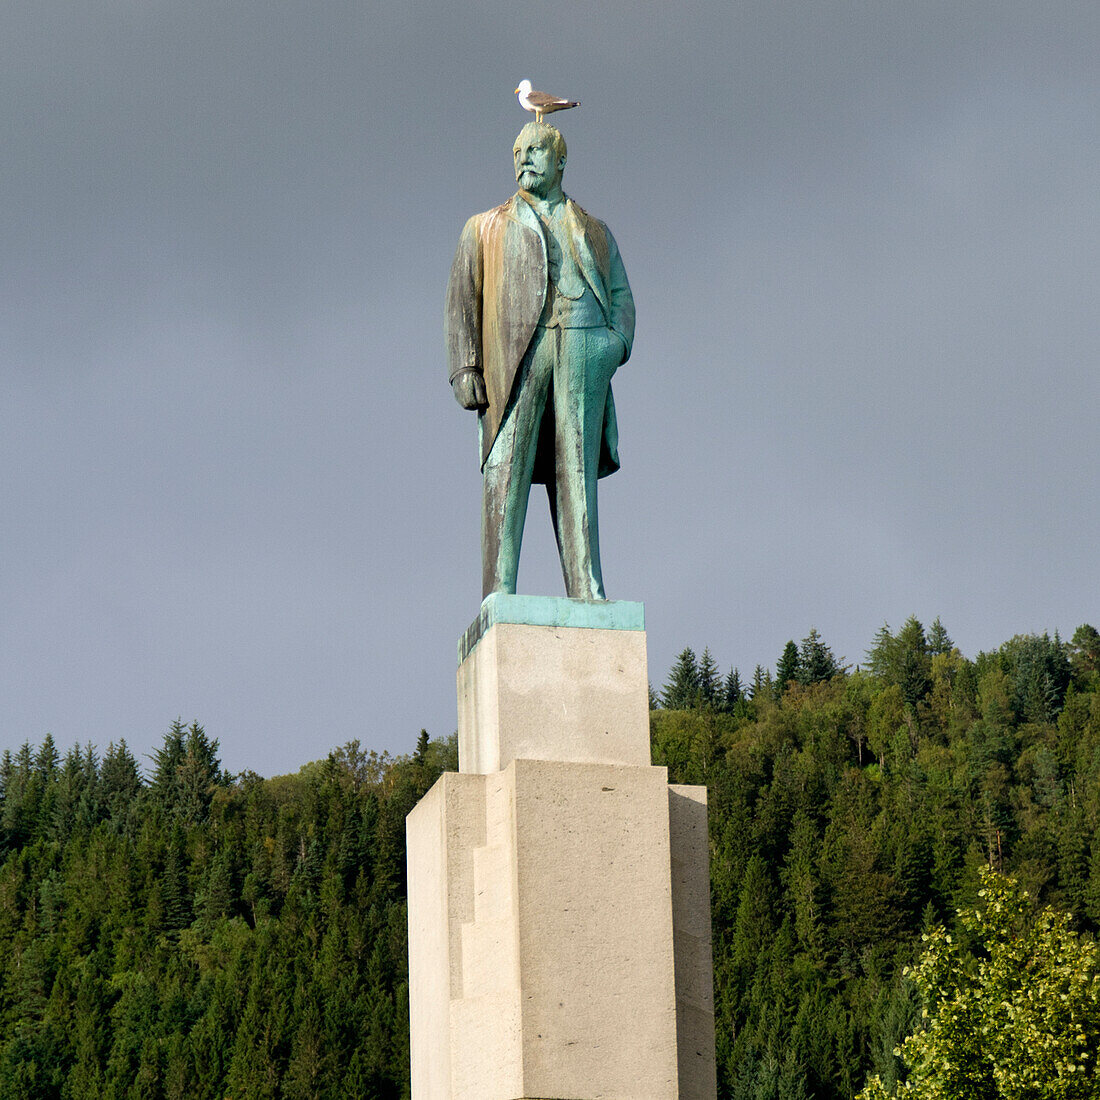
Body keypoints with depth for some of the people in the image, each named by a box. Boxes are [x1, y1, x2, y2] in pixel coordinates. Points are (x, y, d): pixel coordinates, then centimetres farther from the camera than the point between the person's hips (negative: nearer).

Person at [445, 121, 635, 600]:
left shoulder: (595, 233, 29)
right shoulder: (485, 229, 25)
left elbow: (620, 296, 18)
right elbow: (462, 301, 13)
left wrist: (618, 341, -5)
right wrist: (464, 367, -2)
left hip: (583, 345, 1)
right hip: (514, 353, -1)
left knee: (576, 473, -6)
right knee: (506, 471, -13)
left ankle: (586, 593, -12)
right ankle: (499, 595, -19)